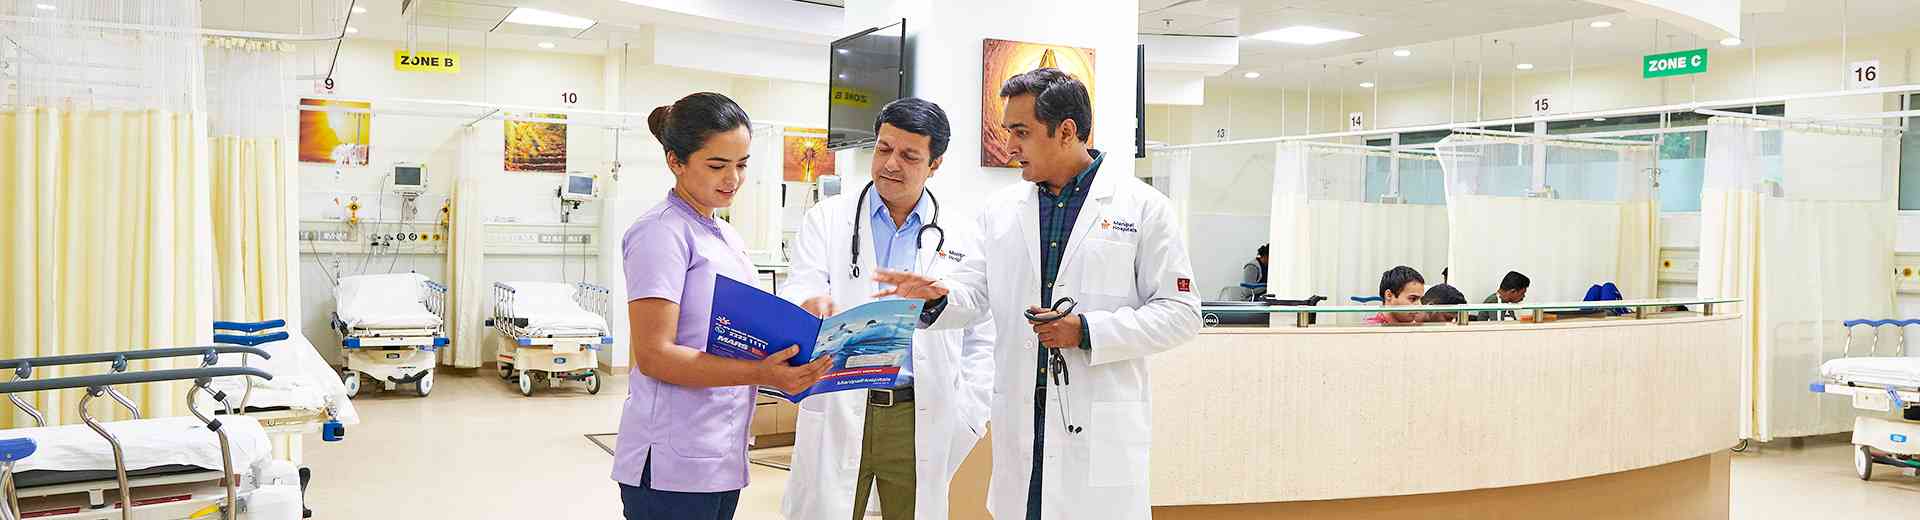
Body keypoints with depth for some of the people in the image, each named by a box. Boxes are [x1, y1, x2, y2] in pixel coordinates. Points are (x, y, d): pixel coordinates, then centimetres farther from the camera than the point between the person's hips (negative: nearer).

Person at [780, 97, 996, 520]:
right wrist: (810, 306, -30)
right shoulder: (827, 220, 6)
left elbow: (980, 340, 10)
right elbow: (795, 294, -6)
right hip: (838, 415, 0)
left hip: (922, 422, 1)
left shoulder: (962, 238, 7)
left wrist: (965, 420, 1)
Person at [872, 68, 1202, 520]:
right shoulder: (1002, 208, 10)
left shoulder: (1143, 207, -2)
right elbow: (974, 293, 12)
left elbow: (1179, 313, -2)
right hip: (1019, 421, 4)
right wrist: (938, 296, -11)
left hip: (1103, 429, -3)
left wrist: (1087, 331, -13)